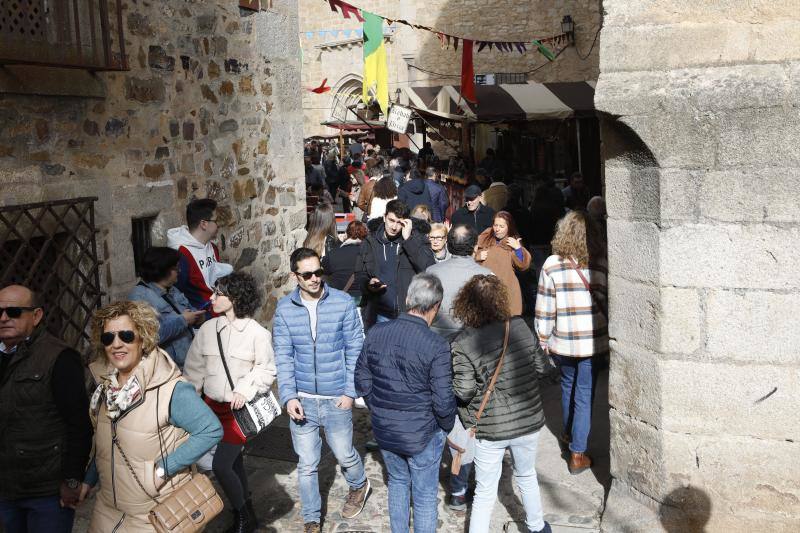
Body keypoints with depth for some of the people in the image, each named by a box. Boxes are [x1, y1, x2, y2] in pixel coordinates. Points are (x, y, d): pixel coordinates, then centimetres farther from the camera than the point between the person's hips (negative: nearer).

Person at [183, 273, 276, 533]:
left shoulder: (257, 333, -12)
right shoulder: (208, 328, 1)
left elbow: (266, 369, -6)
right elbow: (195, 367, 7)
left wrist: (245, 389, -19)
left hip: (239, 408, -5)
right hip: (212, 405, 5)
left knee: (221, 465, -9)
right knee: (234, 462, 17)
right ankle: (246, 512, 35)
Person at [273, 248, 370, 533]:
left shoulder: (343, 302, -8)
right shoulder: (284, 309, -4)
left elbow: (355, 350, -4)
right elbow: (283, 356, -2)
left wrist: (350, 391, -7)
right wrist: (288, 396, -10)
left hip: (337, 398, -1)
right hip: (302, 399, 1)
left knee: (344, 454, 14)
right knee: (307, 464, 10)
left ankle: (359, 485, 47)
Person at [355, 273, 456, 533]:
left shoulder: (375, 334, -9)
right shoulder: (437, 347, -23)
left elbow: (362, 383, 0)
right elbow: (443, 402, -19)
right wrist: (446, 425, 1)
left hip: (384, 431, 5)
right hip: (423, 436, -4)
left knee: (398, 482, 27)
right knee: (425, 497, 15)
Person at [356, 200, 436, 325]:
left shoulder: (416, 239, 1)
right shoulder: (370, 241, 7)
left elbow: (429, 269, -14)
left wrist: (408, 239, -15)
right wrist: (368, 285, -10)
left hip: (410, 313, -2)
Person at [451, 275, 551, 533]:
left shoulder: (463, 344, -19)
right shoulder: (520, 326, -10)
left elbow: (464, 392, -17)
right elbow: (542, 366, 0)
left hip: (491, 429, -3)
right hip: (529, 421, 3)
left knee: (485, 492, 14)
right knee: (527, 477, 28)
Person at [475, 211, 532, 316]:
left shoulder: (513, 242, 8)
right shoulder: (484, 239, 10)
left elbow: (523, 266, -1)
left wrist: (518, 249, -11)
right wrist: (478, 257, -4)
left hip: (506, 289, -1)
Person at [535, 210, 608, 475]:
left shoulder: (551, 265, -7)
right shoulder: (601, 263, -6)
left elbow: (544, 307, -5)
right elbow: (609, 301, -2)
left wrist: (543, 338, 7)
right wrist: (611, 333, 10)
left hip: (562, 341, 1)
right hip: (593, 341, -1)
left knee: (568, 385, 25)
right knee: (584, 395, 6)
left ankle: (568, 433, 43)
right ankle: (577, 454, 7)